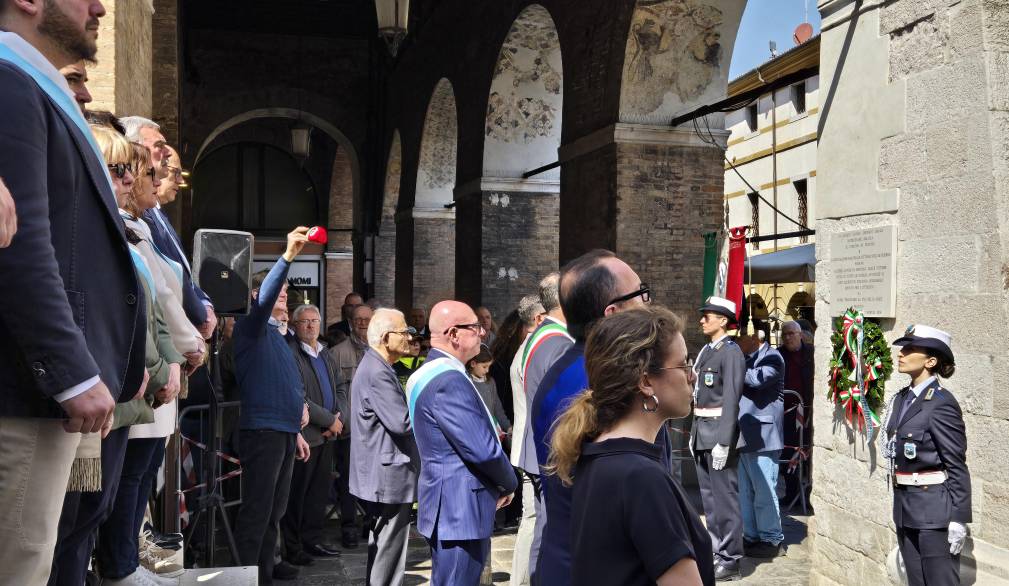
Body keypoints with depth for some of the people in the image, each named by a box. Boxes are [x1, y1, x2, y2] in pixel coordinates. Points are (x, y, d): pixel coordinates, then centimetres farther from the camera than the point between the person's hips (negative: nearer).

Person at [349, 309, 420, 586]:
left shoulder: (376, 366, 14)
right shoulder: (378, 372, -20)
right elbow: (402, 422, -24)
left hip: (381, 476, 11)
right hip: (390, 477, -11)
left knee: (381, 547, 20)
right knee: (390, 550, -3)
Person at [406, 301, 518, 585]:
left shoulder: (430, 372, 12)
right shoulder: (449, 380, -21)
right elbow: (482, 450, -23)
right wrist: (509, 484, -5)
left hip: (449, 506, 11)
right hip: (460, 509, -11)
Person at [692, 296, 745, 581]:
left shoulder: (731, 353, -12)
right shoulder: (705, 351, 14)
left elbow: (731, 399, -18)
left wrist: (722, 442, -22)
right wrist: (694, 433, 14)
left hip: (719, 431, -9)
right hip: (701, 430, 9)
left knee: (724, 495, -3)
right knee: (708, 496, 16)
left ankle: (730, 560, 6)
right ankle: (716, 549, 27)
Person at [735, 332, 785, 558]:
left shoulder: (772, 357, -9)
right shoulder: (745, 359, 16)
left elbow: (757, 379, -27)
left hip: (761, 436, -8)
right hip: (744, 436, 8)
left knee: (764, 491, -1)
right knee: (745, 493, 14)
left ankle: (771, 540, 11)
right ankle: (751, 537, 24)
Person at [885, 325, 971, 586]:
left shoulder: (941, 403, -15)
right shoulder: (902, 398, 9)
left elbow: (957, 466, -15)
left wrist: (958, 519, -16)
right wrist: (900, 504, 16)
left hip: (933, 508, -8)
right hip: (905, 506, 8)